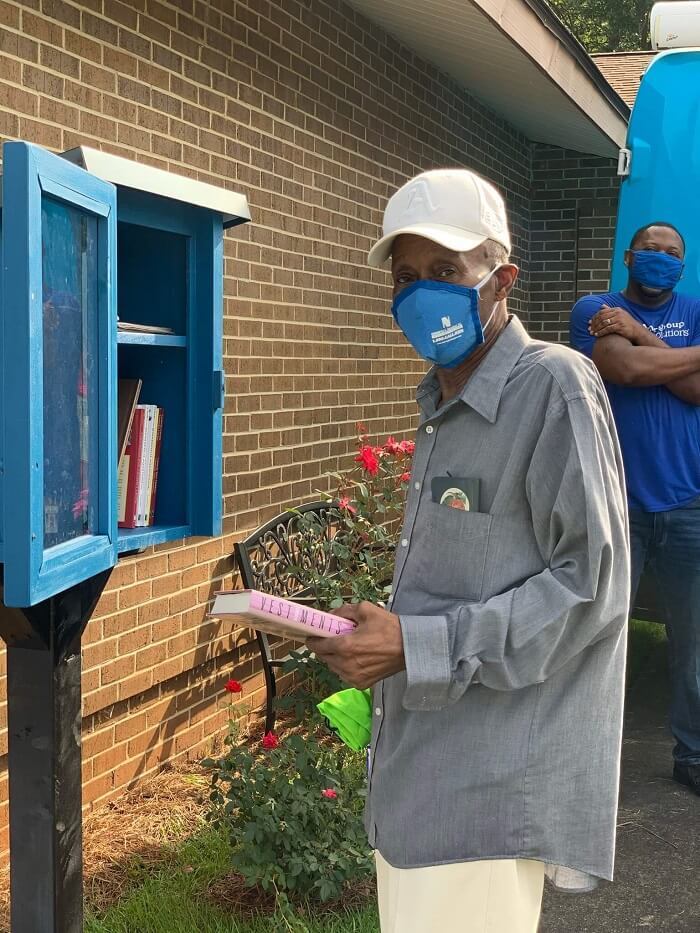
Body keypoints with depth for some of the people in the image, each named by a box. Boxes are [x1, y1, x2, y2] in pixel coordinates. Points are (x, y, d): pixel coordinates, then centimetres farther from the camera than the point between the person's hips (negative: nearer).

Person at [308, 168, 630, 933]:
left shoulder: (554, 388, -12)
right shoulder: (441, 404, 15)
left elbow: (591, 584, -17)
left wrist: (417, 646, -19)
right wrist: (377, 634, 8)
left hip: (494, 784, -8)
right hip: (419, 764, 8)